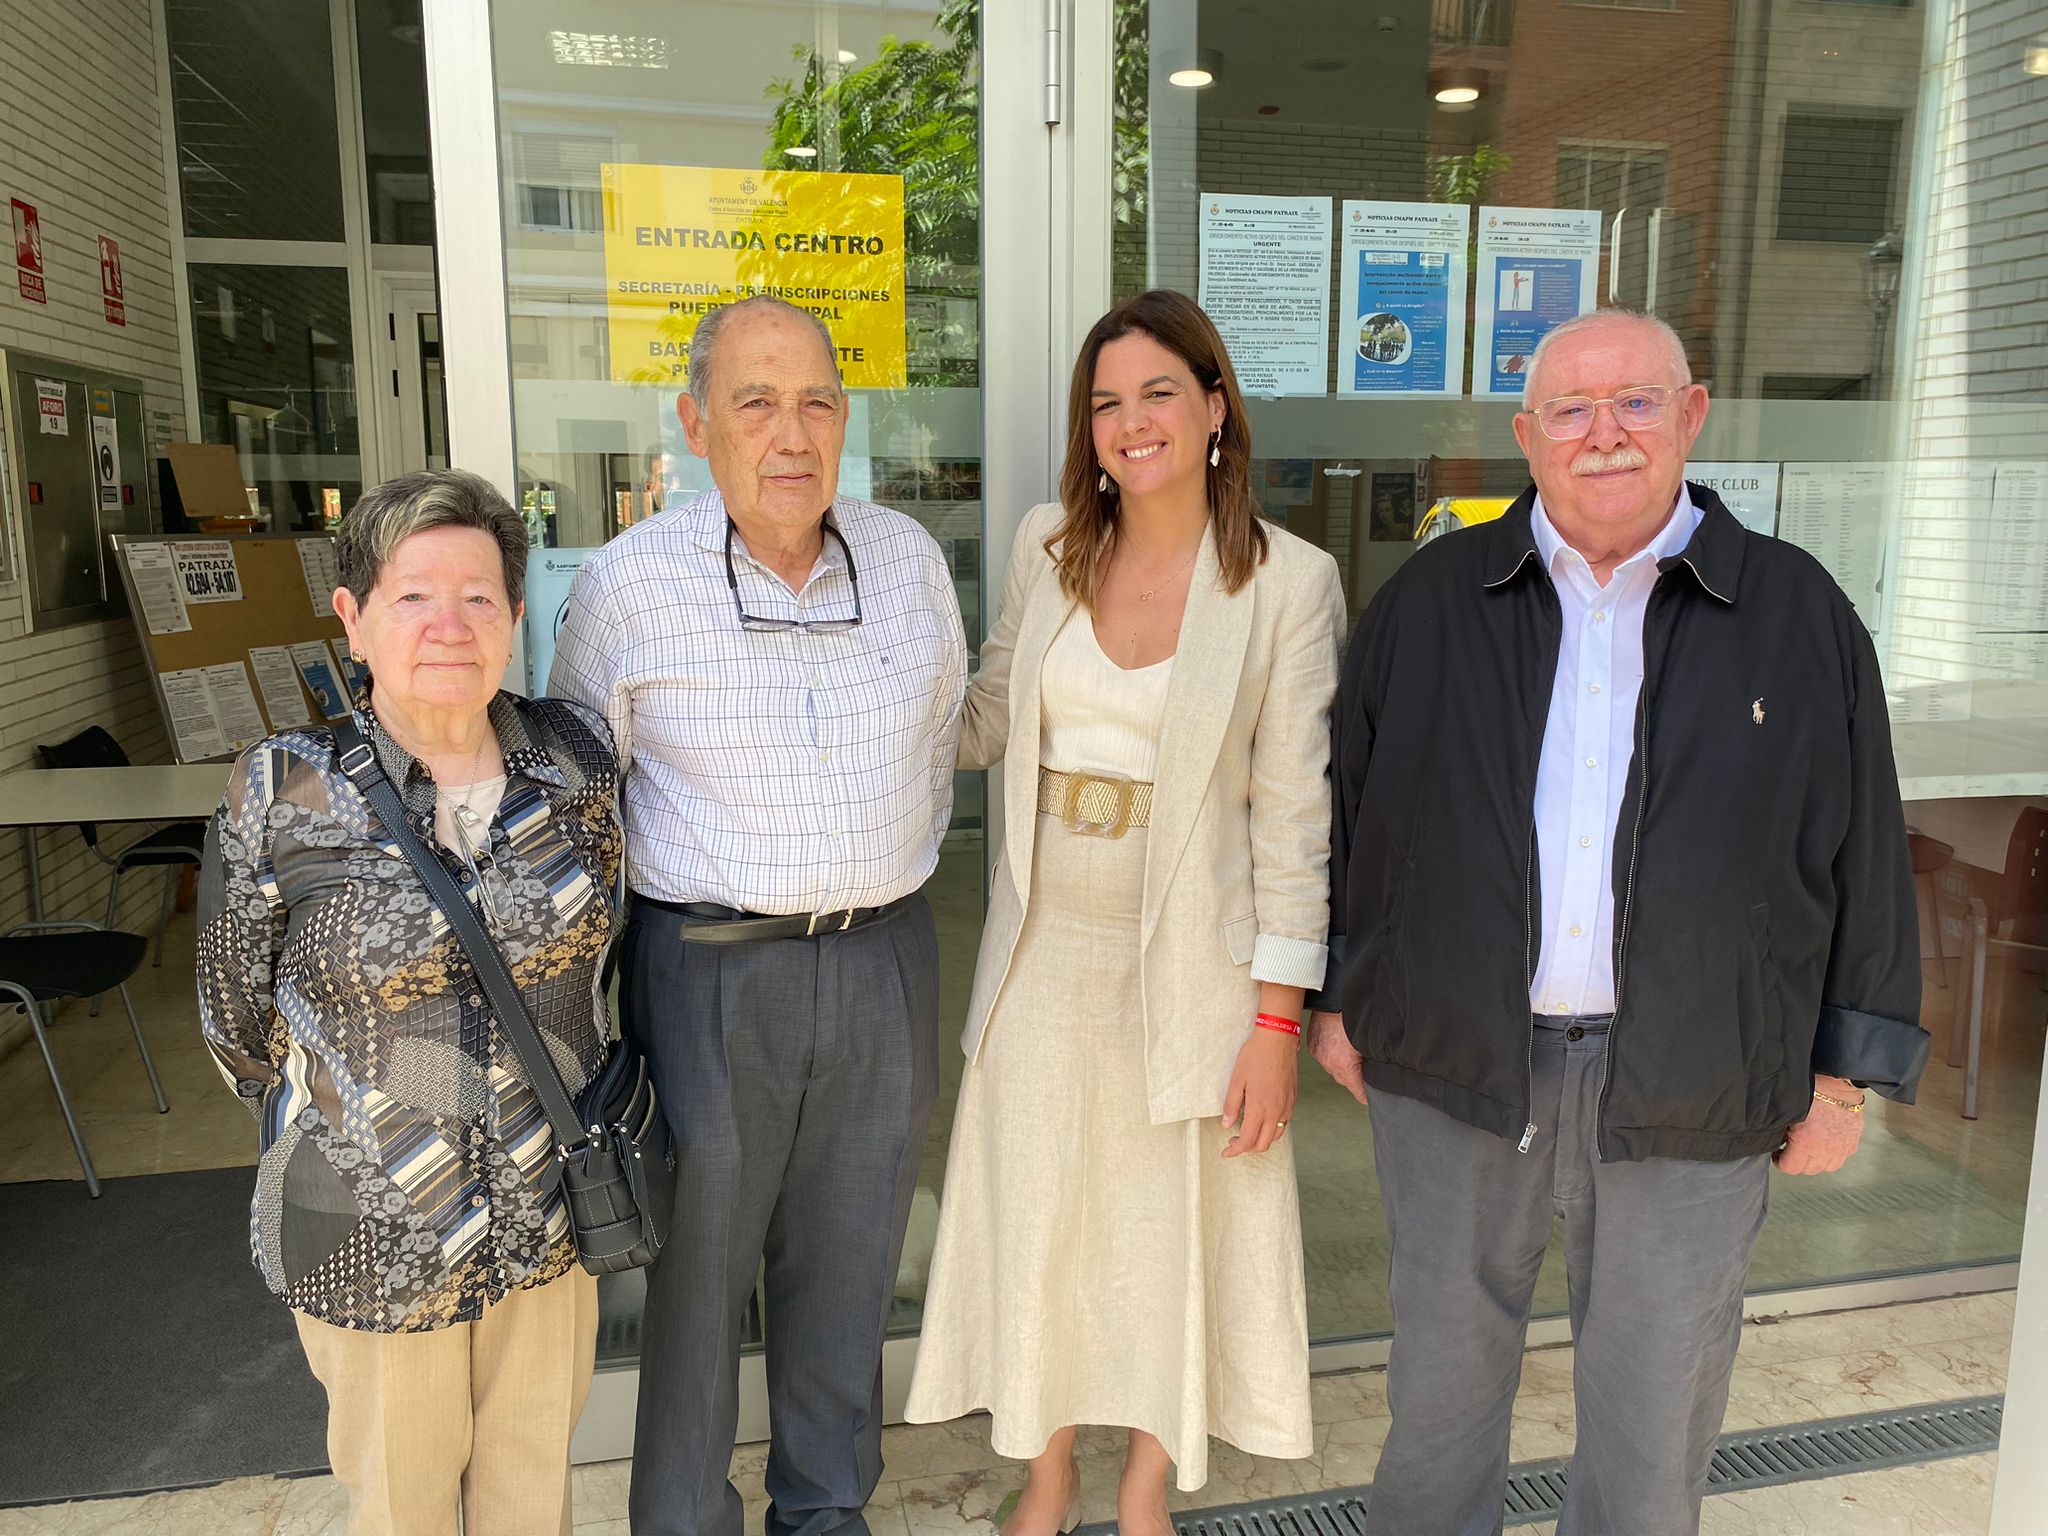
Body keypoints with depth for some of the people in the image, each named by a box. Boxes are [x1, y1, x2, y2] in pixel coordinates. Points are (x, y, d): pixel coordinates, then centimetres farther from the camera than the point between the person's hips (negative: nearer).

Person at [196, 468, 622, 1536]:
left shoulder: (578, 761, -7)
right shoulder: (279, 796, -15)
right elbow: (237, 1020, -2)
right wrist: (350, 1128, 7)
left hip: (554, 1215, 2)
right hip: (373, 1241, -2)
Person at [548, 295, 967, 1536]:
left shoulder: (912, 559, 1)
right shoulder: (628, 583, -9)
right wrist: (701, 896, 3)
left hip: (884, 964, 3)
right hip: (708, 971, -3)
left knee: (847, 1264, 19)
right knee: (695, 1271, 11)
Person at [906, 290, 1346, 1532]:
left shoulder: (1290, 579, -9)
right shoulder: (1050, 545, 2)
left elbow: (1294, 808, -9)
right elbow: (986, 722, 13)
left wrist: (1279, 1014, -10)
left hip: (1189, 950, -3)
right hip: (1045, 939, 3)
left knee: (1170, 1219, 12)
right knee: (1037, 1209, 14)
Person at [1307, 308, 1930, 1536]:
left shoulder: (1799, 612, 0)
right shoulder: (1433, 600, 2)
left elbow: (1865, 854, 3)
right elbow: (1346, 806, 8)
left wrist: (1846, 1066, 3)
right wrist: (1338, 995, 7)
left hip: (1692, 1097, 0)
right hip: (1455, 1068, 1)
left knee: (1657, 1401, 15)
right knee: (1443, 1381, 18)